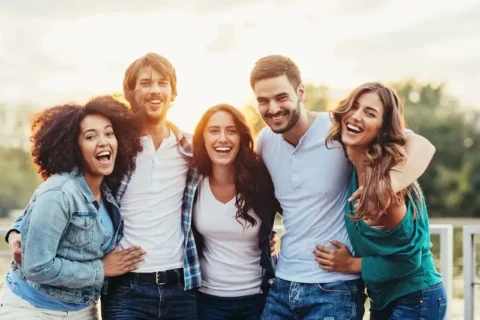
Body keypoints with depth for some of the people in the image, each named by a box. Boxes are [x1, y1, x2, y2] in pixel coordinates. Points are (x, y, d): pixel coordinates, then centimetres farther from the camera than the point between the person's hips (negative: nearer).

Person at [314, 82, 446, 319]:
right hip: (382, 299, 7)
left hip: (415, 301, -7)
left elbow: (408, 258, -17)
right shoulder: (347, 167, -3)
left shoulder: (386, 178, -24)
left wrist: (351, 264, -11)